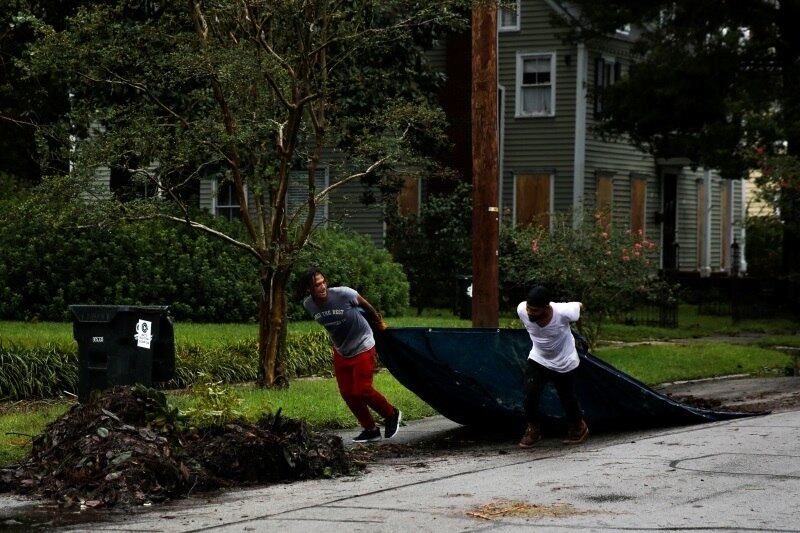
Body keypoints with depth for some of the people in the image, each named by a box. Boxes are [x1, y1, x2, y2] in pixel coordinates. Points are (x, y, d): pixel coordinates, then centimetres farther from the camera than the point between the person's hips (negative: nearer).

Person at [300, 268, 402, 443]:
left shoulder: (342, 294, -26)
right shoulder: (308, 305, -11)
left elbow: (364, 304, -6)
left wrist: (378, 320, 9)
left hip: (362, 348, -5)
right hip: (341, 352, 5)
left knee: (362, 390, -9)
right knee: (347, 393, 3)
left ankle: (391, 414, 15)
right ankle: (370, 429, 18)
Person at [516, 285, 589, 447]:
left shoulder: (562, 312, -35)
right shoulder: (522, 310, -27)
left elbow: (579, 306, -10)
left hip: (564, 363, -2)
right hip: (538, 359, 2)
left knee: (567, 398, 12)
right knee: (530, 393, -16)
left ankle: (578, 427, 42)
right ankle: (533, 429, 8)